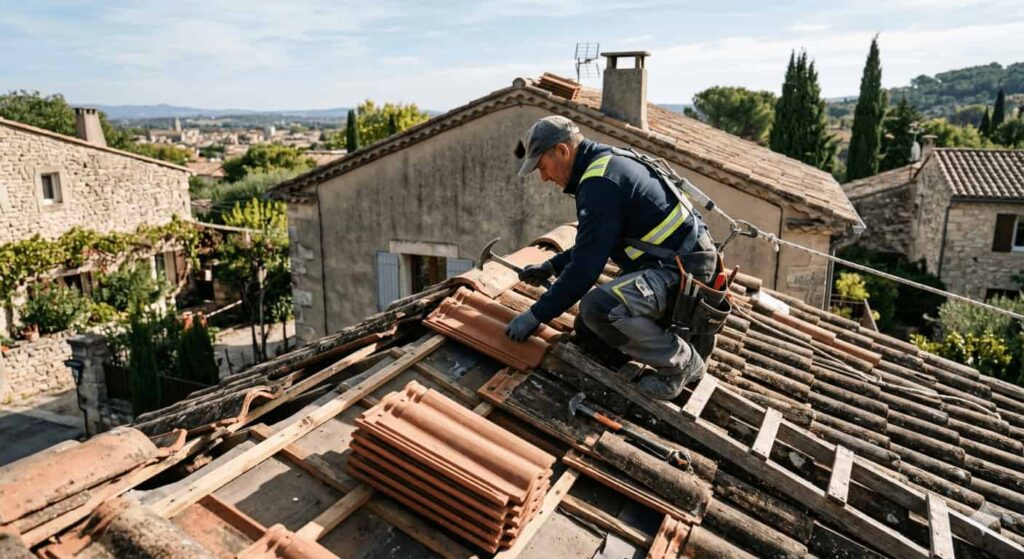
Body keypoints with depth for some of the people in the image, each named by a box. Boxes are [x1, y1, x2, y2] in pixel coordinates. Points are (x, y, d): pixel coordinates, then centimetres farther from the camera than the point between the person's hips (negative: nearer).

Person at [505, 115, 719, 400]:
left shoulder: (601, 183, -22)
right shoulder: (608, 161, 11)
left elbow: (584, 269, -23)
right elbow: (593, 244, 23)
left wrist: (535, 316, -13)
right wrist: (551, 266, 20)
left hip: (682, 269, -10)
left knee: (599, 308, -32)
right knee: (588, 331, 9)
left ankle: (682, 362, -9)